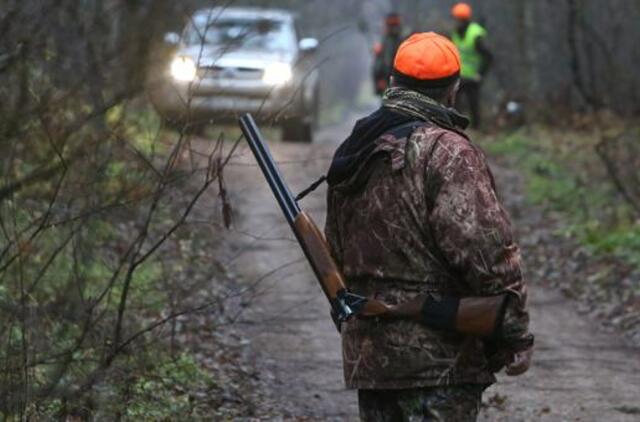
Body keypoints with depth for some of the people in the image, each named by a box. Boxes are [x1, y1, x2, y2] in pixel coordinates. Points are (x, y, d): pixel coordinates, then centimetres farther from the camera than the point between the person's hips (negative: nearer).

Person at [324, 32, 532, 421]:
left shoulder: (352, 155, 14)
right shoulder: (447, 153, -13)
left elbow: (336, 252, 23)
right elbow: (489, 253, -19)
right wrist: (516, 336, -12)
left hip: (366, 352, 8)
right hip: (438, 358, -8)